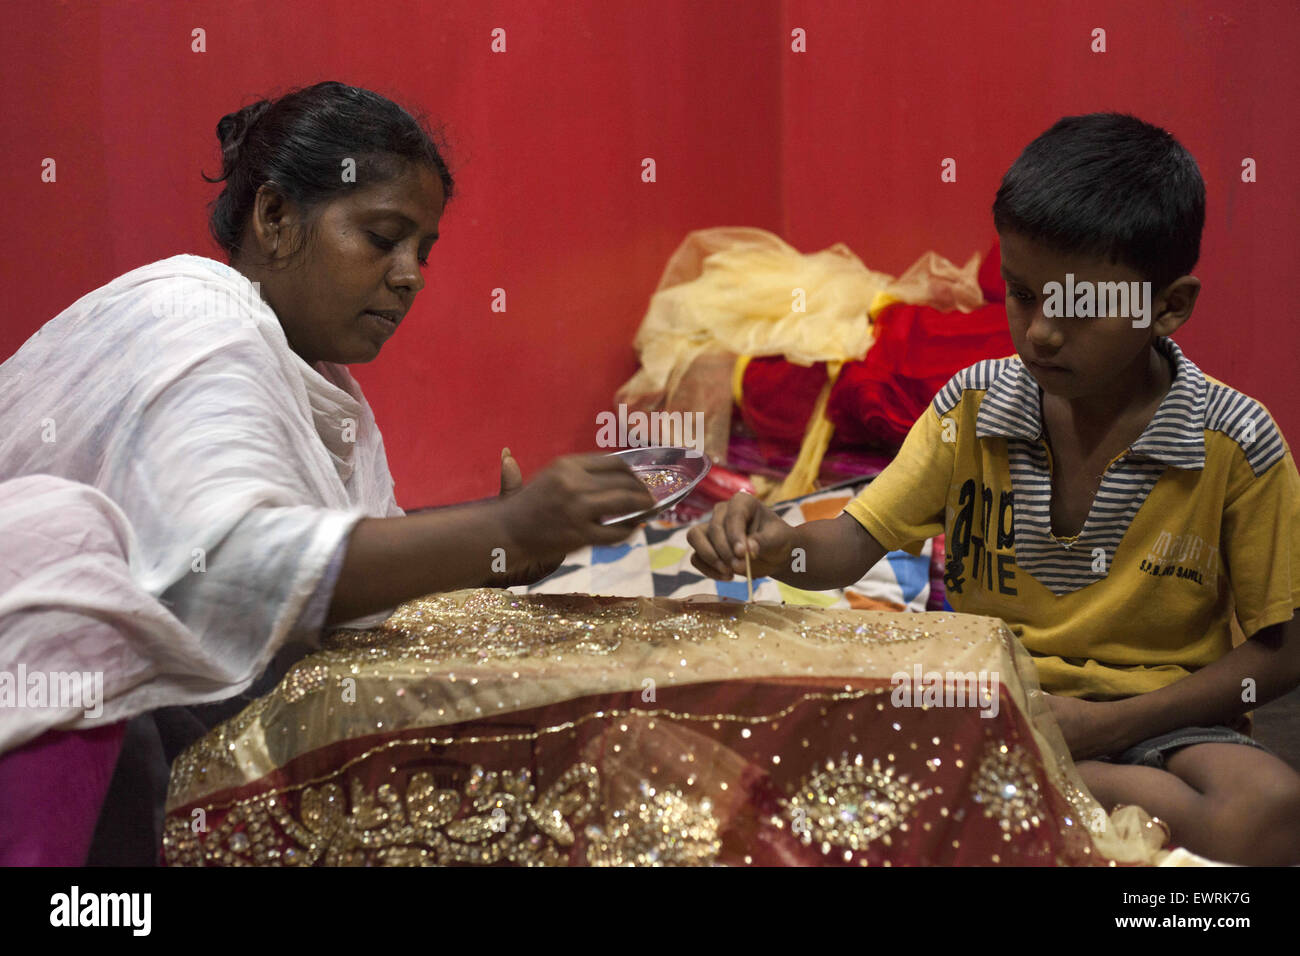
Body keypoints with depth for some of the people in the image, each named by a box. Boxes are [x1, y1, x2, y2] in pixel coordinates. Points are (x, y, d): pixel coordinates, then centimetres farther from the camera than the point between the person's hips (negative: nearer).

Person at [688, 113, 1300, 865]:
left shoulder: (1233, 445, -10)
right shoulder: (972, 408, -1)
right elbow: (854, 543, 2)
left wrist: (1111, 725, -14)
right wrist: (777, 547, -22)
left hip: (1153, 719, -1)